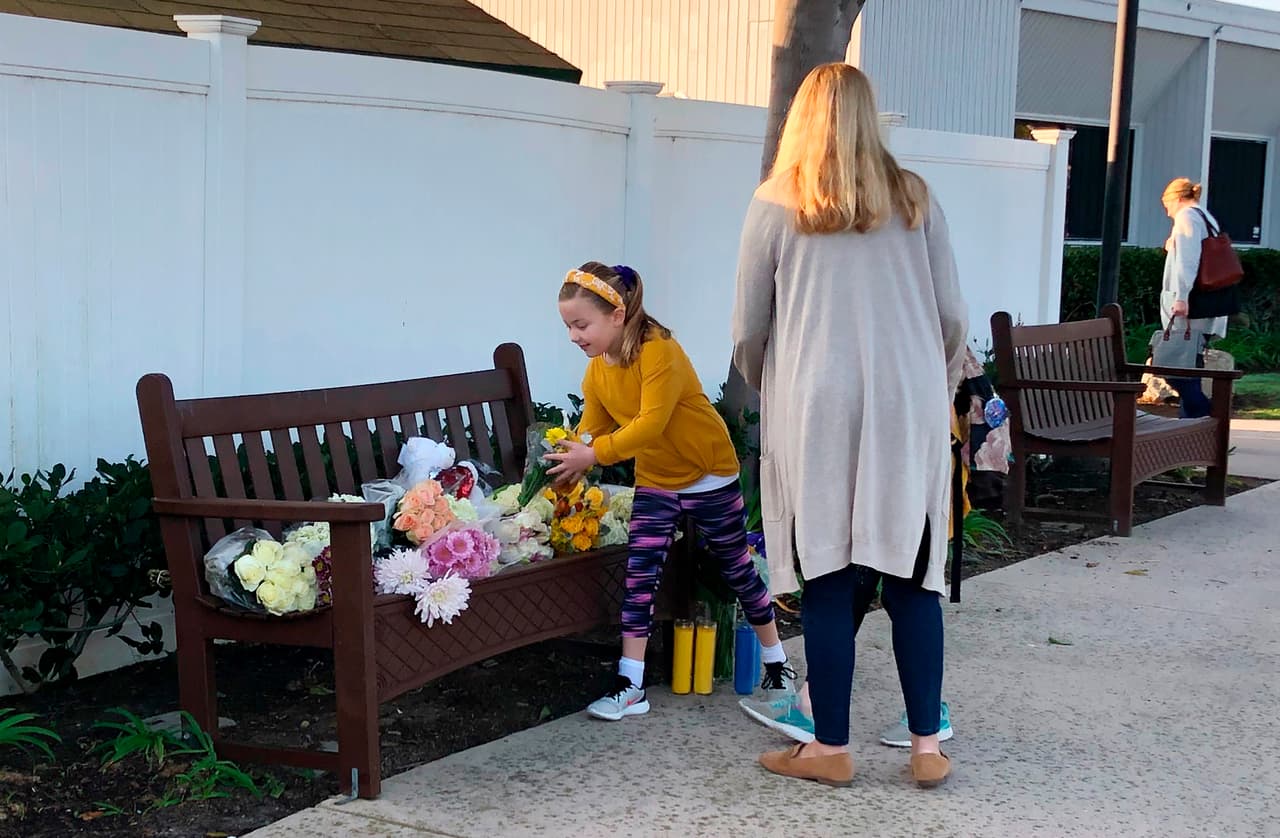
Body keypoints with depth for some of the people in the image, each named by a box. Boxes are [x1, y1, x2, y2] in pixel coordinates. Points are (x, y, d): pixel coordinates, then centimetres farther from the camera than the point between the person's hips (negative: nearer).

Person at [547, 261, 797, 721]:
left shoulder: (659, 351, -26)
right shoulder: (596, 373, -3)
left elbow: (651, 424, -33)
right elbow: (591, 432, 0)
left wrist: (593, 456, -35)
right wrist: (568, 460, -18)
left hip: (709, 475, -6)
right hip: (655, 481, 6)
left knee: (738, 569, 8)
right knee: (639, 574, -5)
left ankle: (778, 665, 25)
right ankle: (631, 687, -3)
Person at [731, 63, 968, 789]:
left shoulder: (776, 206, 2)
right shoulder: (914, 199, 7)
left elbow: (748, 330, 5)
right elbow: (953, 314, 7)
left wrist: (768, 389, 24)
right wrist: (941, 388, 23)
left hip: (817, 410, -2)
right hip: (908, 408, 2)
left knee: (830, 581, 4)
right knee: (913, 577, 8)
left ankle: (831, 748, 12)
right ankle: (928, 746, 12)